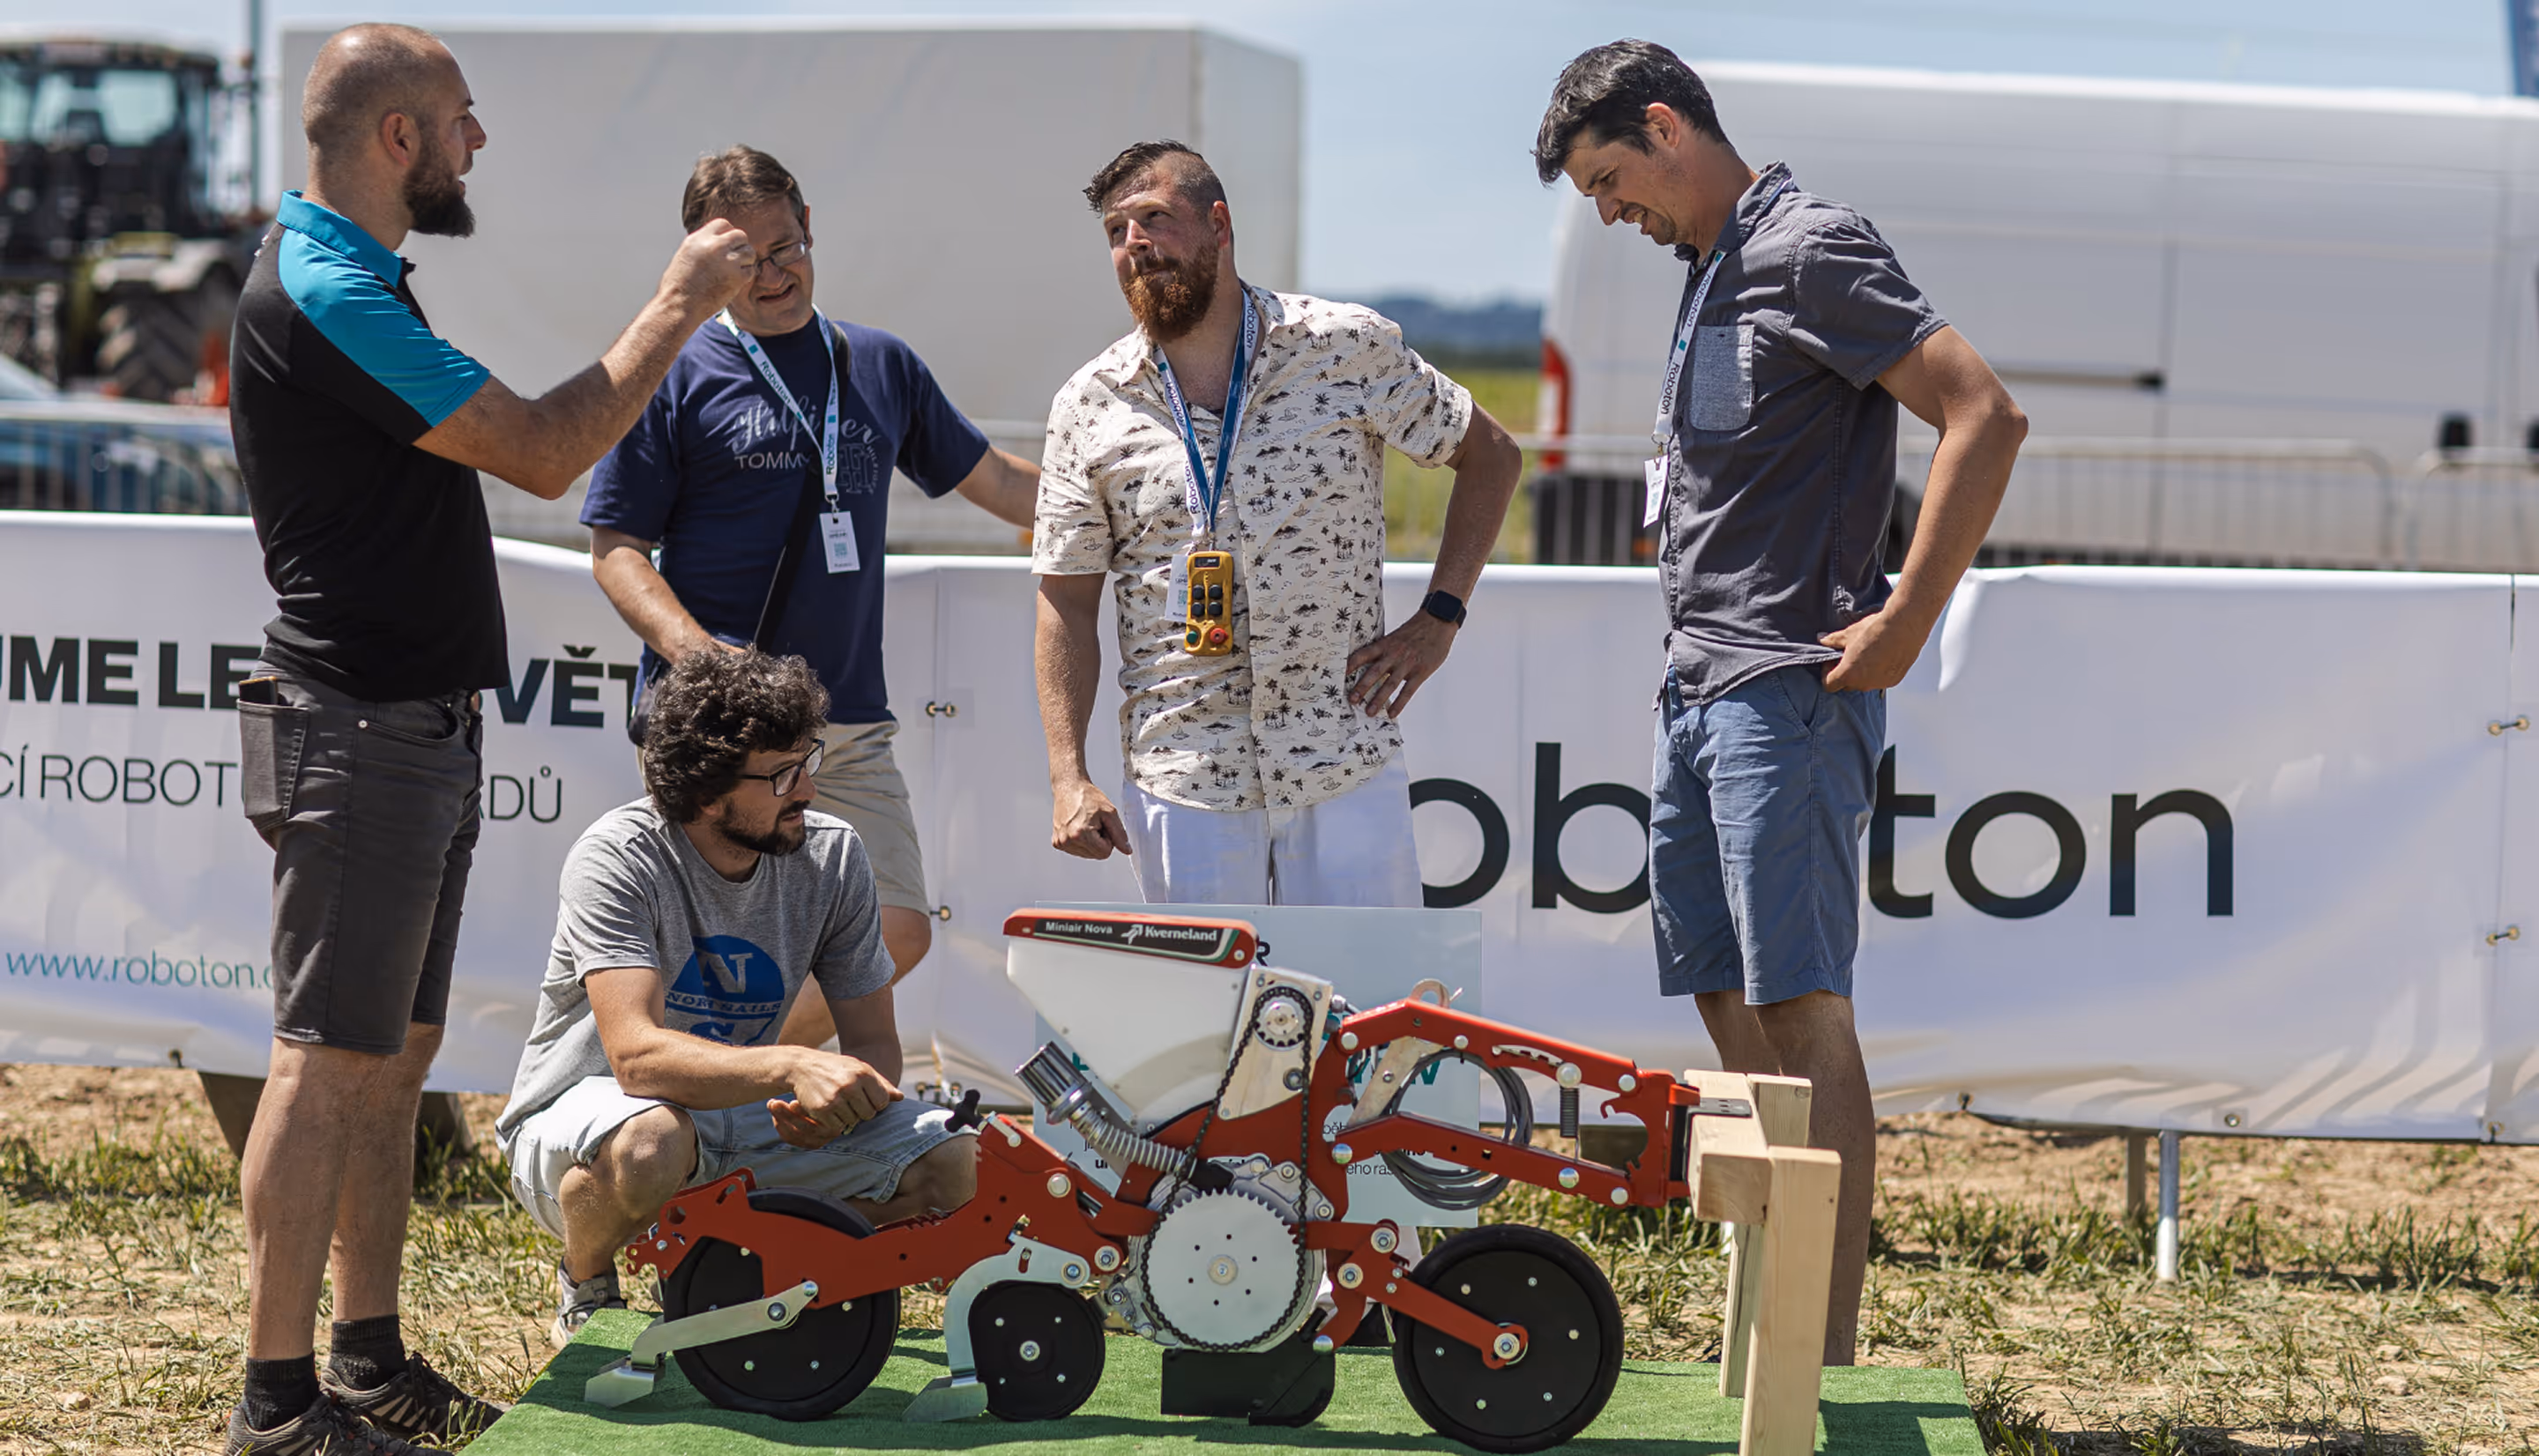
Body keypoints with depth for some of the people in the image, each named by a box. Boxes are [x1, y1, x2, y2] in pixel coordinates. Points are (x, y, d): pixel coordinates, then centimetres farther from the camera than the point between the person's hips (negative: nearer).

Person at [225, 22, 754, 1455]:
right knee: (331, 1063, -6)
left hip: (424, 729, 10)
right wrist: (676, 309, -11)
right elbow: (545, 453, -20)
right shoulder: (322, 297, -18)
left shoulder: (353, 275, 16)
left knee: (396, 1057, 13)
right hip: (360, 733, -10)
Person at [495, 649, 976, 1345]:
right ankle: (585, 1287, -6)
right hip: (583, 1108, -5)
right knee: (650, 1145, -41)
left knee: (951, 1162, -15)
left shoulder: (833, 856, -7)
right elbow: (636, 1055, -34)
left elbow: (873, 1041, -1)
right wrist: (793, 1066, -48)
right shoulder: (616, 858, -23)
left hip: (738, 1110, 5)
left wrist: (831, 1104, -25)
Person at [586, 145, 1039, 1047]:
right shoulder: (675, 378, 2)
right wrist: (696, 651, -17)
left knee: (898, 931, 1)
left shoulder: (882, 366, 17)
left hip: (850, 726, 5)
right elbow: (615, 548, 0)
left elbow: (996, 481, 27)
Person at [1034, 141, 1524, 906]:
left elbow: (1490, 454, 11)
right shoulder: (1088, 408, 3)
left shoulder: (1352, 348, -1)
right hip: (1183, 778, 1)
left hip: (1348, 764, -1)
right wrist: (1069, 778, -4)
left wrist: (1438, 619, 3)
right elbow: (1066, 603, 5)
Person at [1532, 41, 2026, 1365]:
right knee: (1729, 1010, 10)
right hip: (1697, 687, 10)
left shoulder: (1810, 249, -10)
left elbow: (1986, 416, -19)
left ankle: (1830, 1361, -6)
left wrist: (1901, 624, -19)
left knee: (1803, 1015, -9)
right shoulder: (1712, 268, 19)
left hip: (1787, 689, -10)